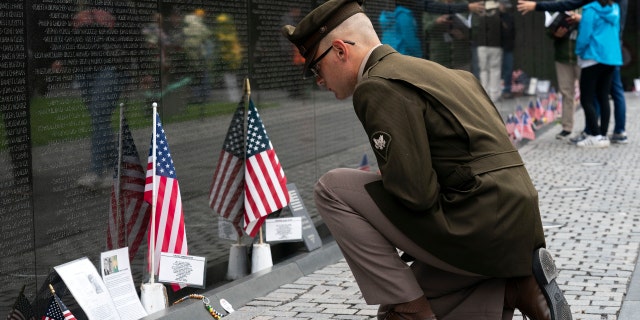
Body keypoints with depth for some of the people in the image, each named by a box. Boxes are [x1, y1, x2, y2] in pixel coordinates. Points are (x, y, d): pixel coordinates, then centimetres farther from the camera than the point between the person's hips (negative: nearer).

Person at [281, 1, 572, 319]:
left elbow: (416, 193, -19)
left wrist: (381, 181, 2)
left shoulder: (377, 86, -12)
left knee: (332, 189, -4)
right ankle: (516, 288, 8)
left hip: (476, 232, -10)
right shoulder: (431, 70, 19)